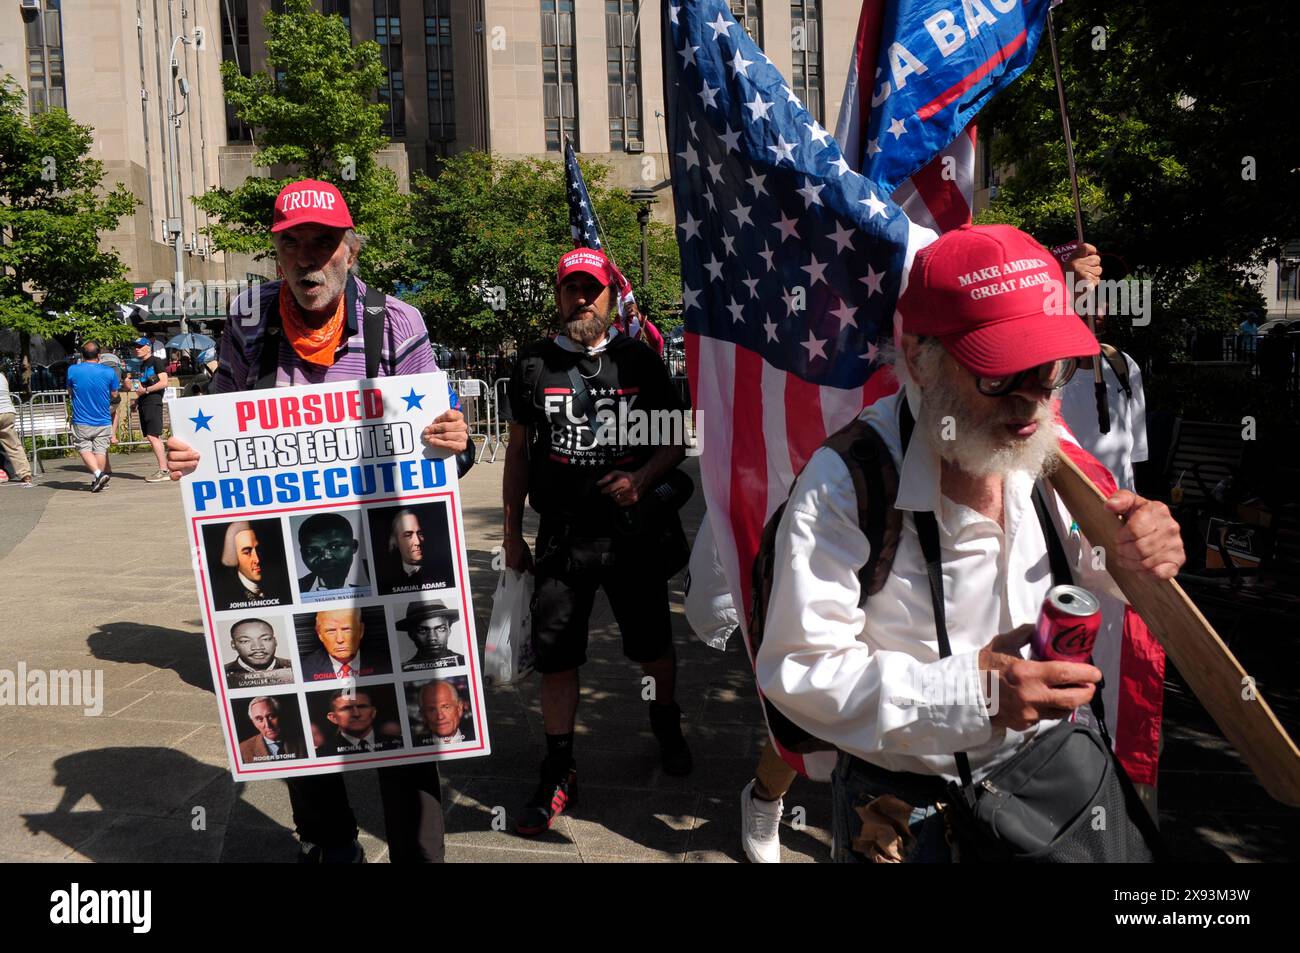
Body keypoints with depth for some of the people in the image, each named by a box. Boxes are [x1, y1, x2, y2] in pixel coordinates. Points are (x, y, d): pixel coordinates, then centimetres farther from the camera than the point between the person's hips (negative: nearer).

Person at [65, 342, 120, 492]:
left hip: (81, 421, -1)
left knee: (84, 449, 5)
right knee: (100, 450, 7)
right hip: (103, 421, 1)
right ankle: (98, 479, 6)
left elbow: (70, 391, 12)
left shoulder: (73, 370, -6)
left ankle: (98, 473, -15)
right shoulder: (109, 371, -6)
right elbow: (114, 395, 5)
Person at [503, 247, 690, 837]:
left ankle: (667, 729, 40)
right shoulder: (534, 366, 4)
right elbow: (519, 452, 8)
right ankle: (559, 772, 20)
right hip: (561, 535, 1)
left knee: (654, 644, 12)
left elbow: (677, 440, 6)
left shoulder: (639, 361, 2)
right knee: (556, 655, 4)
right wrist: (512, 534, 7)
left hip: (632, 529, 0)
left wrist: (642, 478, -14)